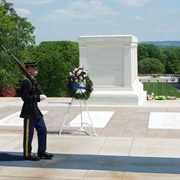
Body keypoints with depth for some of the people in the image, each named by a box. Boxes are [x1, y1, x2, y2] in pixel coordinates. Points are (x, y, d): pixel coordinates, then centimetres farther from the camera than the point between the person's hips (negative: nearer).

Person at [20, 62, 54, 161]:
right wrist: (38, 98, -22)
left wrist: (40, 96, 9)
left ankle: (42, 151, 22)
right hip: (29, 112, -10)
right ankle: (27, 154, 13)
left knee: (42, 129, 12)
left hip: (35, 111, 10)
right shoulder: (26, 81, -17)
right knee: (28, 133, 1)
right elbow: (25, 97, -22)